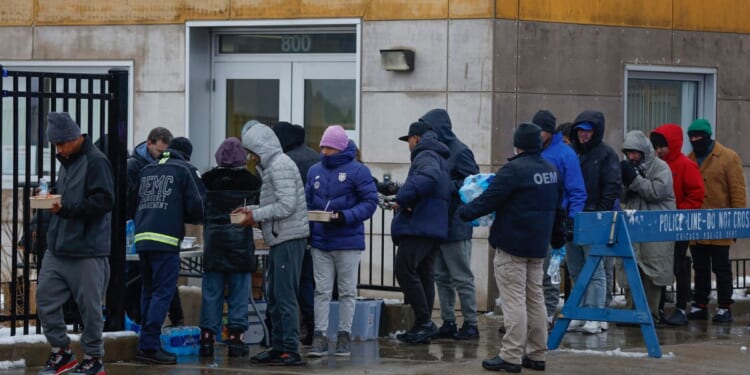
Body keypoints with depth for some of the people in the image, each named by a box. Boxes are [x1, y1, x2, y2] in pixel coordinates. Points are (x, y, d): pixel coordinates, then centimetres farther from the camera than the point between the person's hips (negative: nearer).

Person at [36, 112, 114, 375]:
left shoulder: (96, 162, -11)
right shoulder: (67, 162, 16)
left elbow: (105, 201, -19)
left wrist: (67, 209, -23)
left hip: (87, 251, -8)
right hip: (57, 249, 8)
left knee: (89, 306, 0)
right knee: (45, 299, 5)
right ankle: (61, 351, 18)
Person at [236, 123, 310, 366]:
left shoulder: (280, 165, -12)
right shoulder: (272, 165, 20)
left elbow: (286, 205, -20)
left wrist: (256, 216, -12)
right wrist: (253, 211, 9)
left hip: (289, 239, -11)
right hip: (280, 239, 11)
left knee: (285, 296, -10)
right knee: (275, 297, 13)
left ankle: (291, 351, -10)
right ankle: (278, 348, 18)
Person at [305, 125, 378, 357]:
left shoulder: (357, 171, -7)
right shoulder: (315, 171, 8)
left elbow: (370, 202, -9)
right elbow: (307, 202, 15)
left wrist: (346, 216, -22)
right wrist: (306, 228, 0)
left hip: (348, 242, -4)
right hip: (320, 242, 4)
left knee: (347, 291, 6)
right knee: (322, 291, 3)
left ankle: (344, 336, 13)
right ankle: (320, 336, 3)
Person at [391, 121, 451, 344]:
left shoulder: (426, 157, -8)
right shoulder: (439, 159, 26)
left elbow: (428, 178, -29)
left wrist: (402, 199, -22)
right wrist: (403, 198, 17)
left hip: (418, 226, -11)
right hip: (435, 228, 11)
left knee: (405, 269, -15)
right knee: (423, 274, 12)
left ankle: (424, 322, -17)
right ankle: (423, 326, 14)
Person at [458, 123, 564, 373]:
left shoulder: (514, 170, -17)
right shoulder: (551, 171, 10)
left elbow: (489, 199, -16)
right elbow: (557, 209, 20)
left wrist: (465, 212, 1)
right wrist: (558, 238, 31)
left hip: (512, 244, -8)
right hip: (537, 246, 8)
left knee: (514, 300, -7)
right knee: (535, 298, 13)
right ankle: (536, 354, 16)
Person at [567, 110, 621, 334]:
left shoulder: (605, 154, -4)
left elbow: (612, 187, -9)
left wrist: (600, 214, -15)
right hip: (572, 220, 6)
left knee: (594, 270, -4)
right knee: (576, 270, 10)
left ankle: (595, 317, -2)